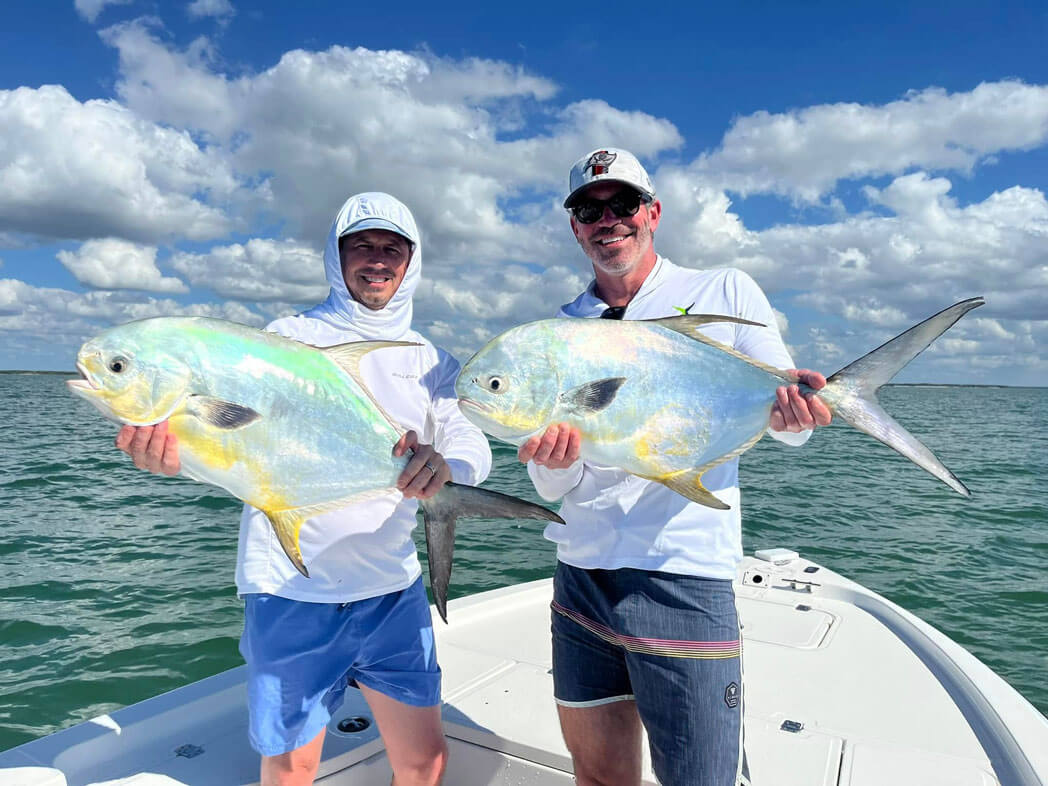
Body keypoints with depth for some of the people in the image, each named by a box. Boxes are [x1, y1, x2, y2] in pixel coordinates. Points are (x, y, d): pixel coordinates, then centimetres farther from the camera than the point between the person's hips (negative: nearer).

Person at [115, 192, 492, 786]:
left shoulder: (431, 362, 8)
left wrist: (445, 462, -30)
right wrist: (171, 449, -33)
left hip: (394, 589, 3)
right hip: (292, 591, -2)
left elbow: (473, 442, -6)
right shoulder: (289, 338, 1)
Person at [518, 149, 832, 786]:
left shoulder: (725, 292, 2)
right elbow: (554, 487, 4)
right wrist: (552, 458, -20)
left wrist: (788, 409, -23)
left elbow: (789, 425, 1)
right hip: (581, 573, 4)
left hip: (682, 576, -3)